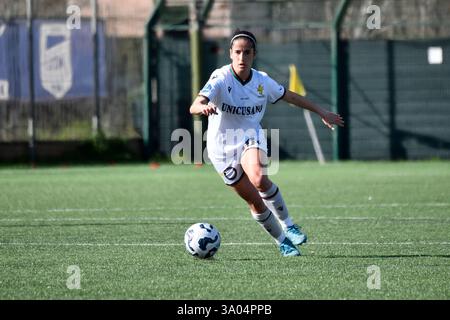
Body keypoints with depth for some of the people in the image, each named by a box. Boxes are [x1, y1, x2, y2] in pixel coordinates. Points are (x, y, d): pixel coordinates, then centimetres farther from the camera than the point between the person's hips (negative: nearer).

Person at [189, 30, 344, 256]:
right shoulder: (221, 79, -19)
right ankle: (282, 241, 17)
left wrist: (322, 113, 18)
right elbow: (194, 107, -33)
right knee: (254, 201, -3)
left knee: (259, 179, -31)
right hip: (223, 147, -1)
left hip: (251, 137, 1)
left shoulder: (262, 81, -6)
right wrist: (203, 107, -58)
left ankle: (287, 225, -12)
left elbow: (289, 96, 13)